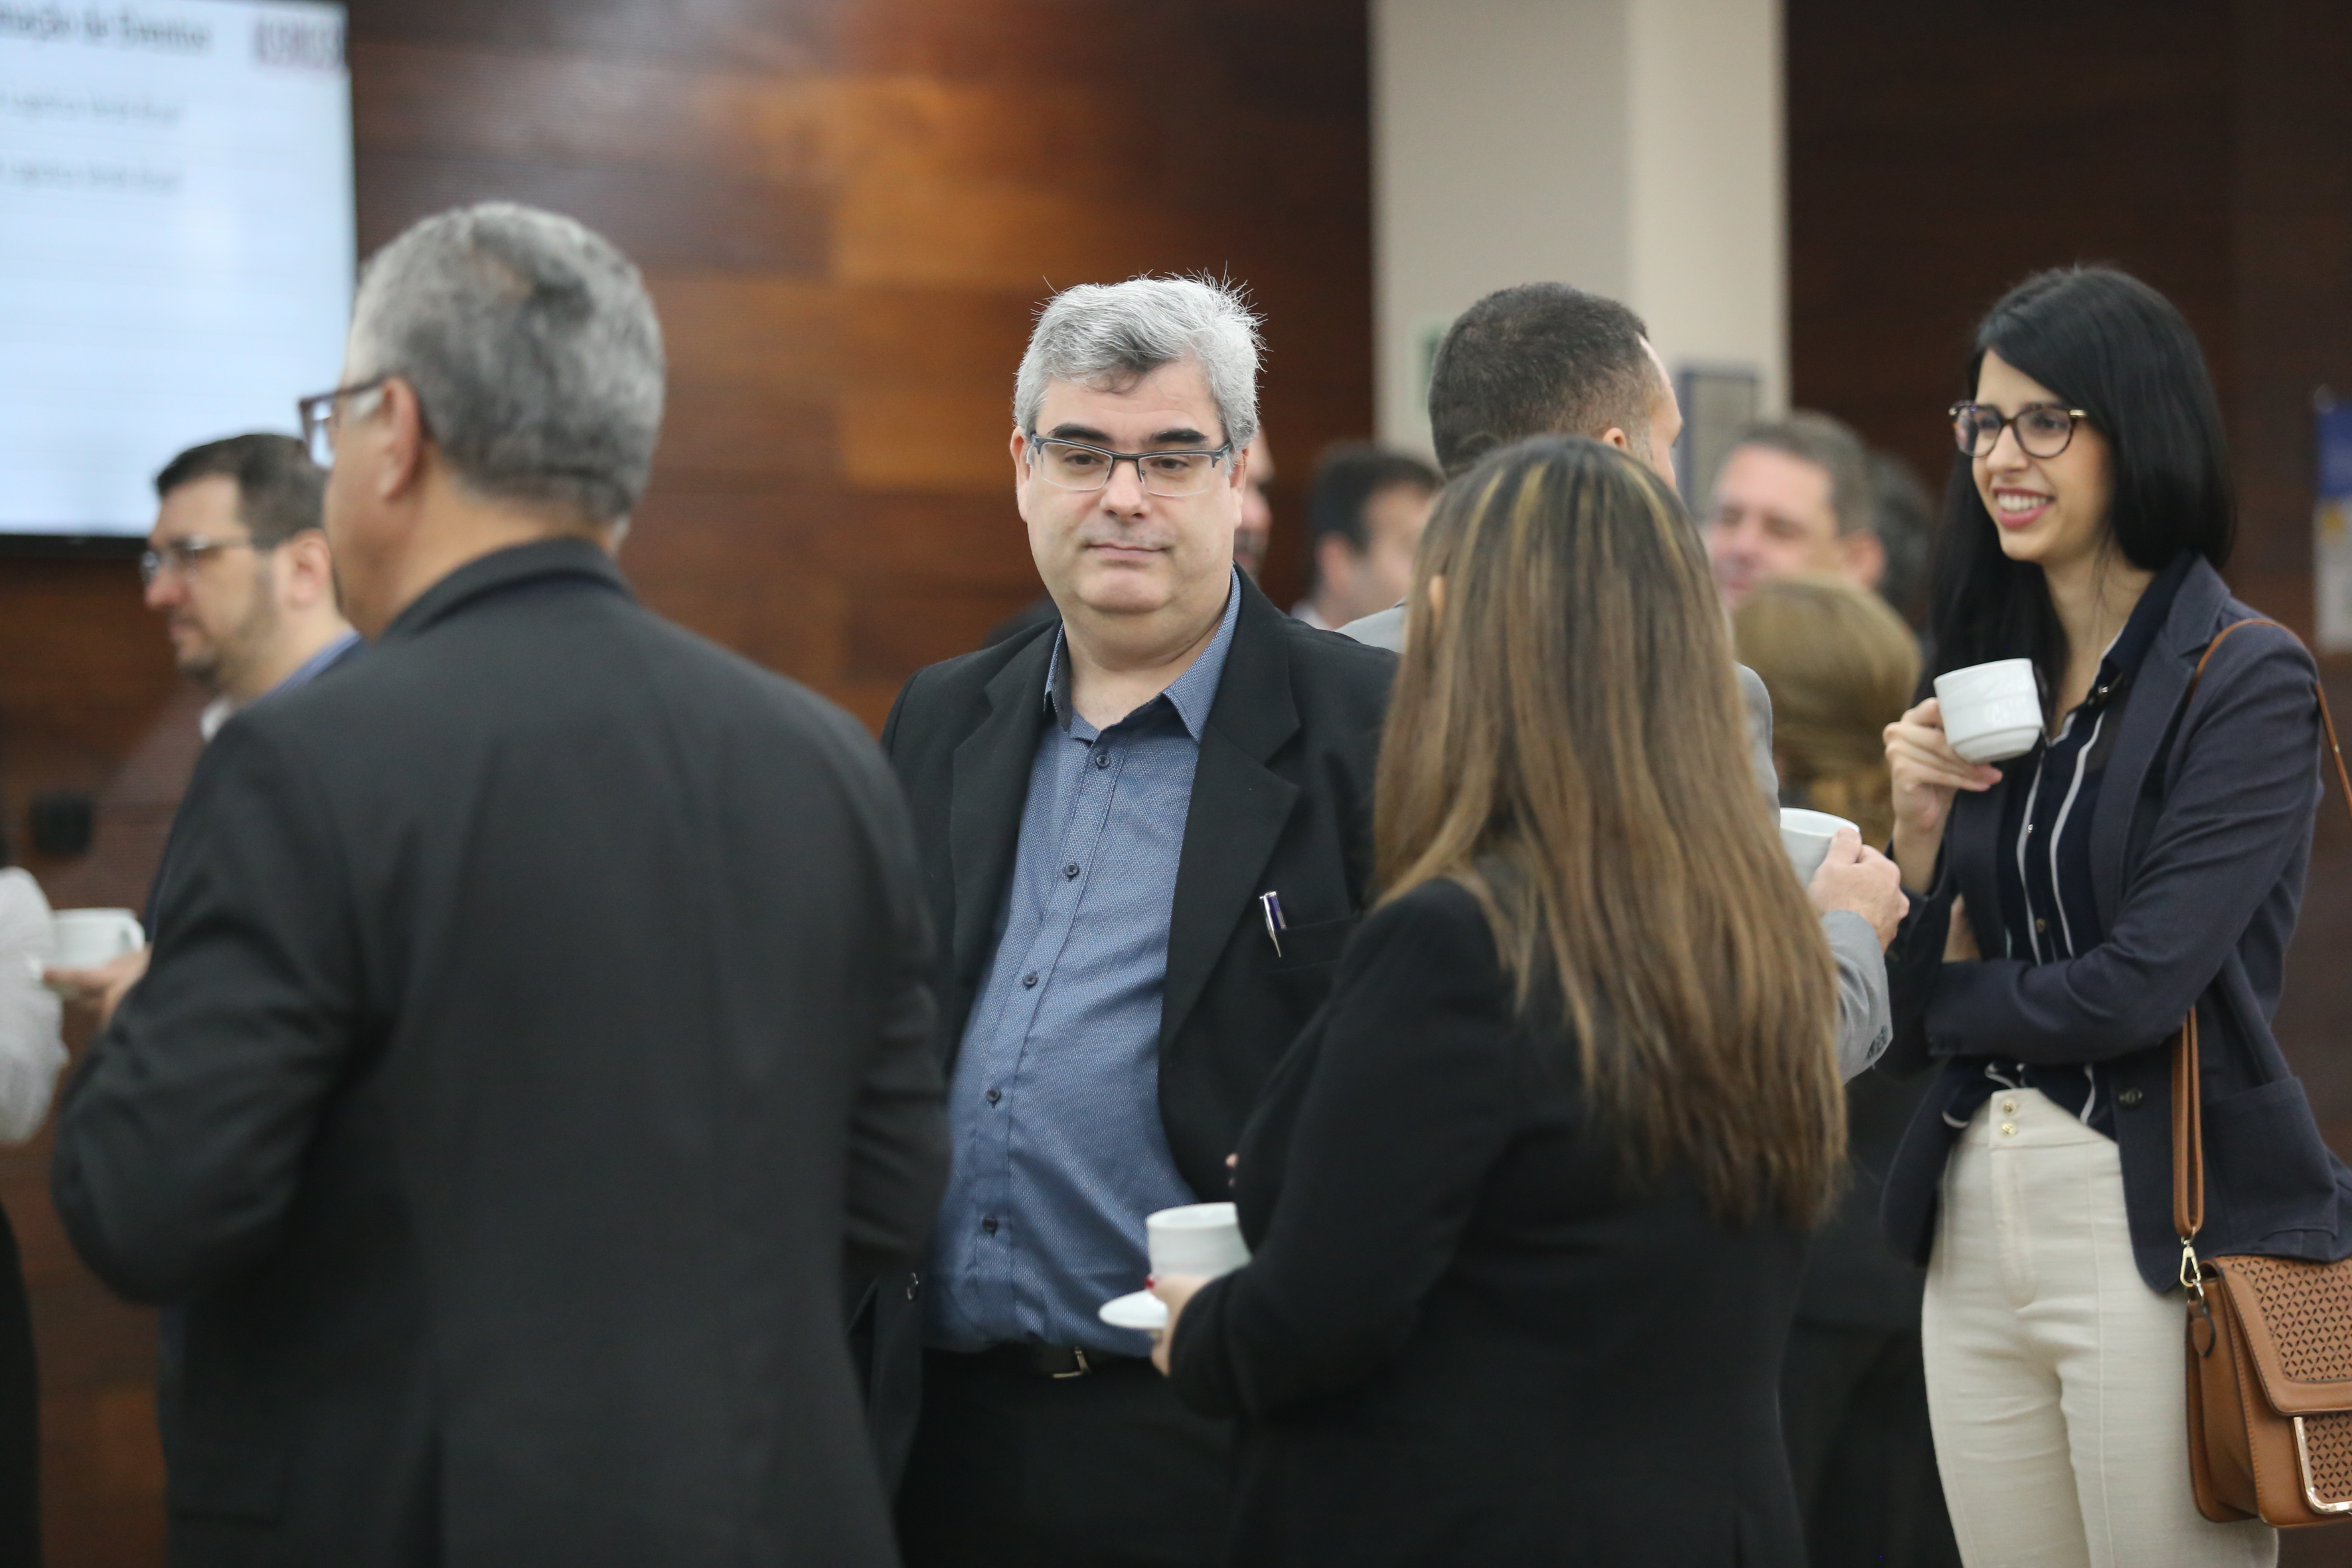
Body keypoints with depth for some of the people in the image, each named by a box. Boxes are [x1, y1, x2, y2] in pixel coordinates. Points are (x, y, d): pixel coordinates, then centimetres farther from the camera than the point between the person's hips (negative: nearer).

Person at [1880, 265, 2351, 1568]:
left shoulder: (2246, 680, -8)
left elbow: (2144, 983, -17)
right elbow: (1915, 1015, 11)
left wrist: (1952, 1002, -1)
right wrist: (1921, 830, -5)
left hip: (2161, 1226, -6)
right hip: (1975, 1219, 7)